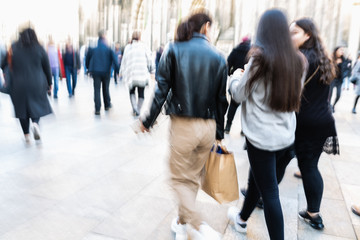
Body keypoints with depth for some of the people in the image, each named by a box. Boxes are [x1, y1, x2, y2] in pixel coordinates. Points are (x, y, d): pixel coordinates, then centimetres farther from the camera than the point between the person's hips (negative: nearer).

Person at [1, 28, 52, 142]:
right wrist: (49, 83, 11)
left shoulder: (13, 48, 1)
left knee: (22, 108, 10)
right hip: (37, 84, 0)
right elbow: (47, 67, 3)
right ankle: (35, 123, -17)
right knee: (36, 105, 13)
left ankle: (26, 135, 11)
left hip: (19, 85, 0)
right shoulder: (39, 49, -1)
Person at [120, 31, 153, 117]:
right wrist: (150, 69, 15)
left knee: (132, 91, 15)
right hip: (142, 74, -1)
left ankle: (134, 107, -8)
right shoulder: (143, 46, 0)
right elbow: (149, 59, 0)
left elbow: (124, 60, 8)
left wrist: (121, 72, 19)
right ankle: (138, 111, 8)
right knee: (141, 93, 9)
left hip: (131, 74, 1)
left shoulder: (128, 47, 4)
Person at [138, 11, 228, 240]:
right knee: (193, 178, 18)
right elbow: (221, 99, 5)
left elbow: (162, 89, -6)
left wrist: (149, 121, 4)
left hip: (183, 125, -3)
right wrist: (219, 134, 15)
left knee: (181, 179, 12)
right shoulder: (218, 57, 3)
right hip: (209, 126, 3)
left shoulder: (173, 49, -2)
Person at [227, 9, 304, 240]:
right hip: (286, 135, 7)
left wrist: (236, 77, 13)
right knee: (257, 178, 25)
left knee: (269, 192, 4)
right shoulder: (296, 60, 2)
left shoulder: (259, 58, -14)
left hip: (262, 136, -7)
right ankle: (242, 218, 46)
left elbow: (239, 95, -7)